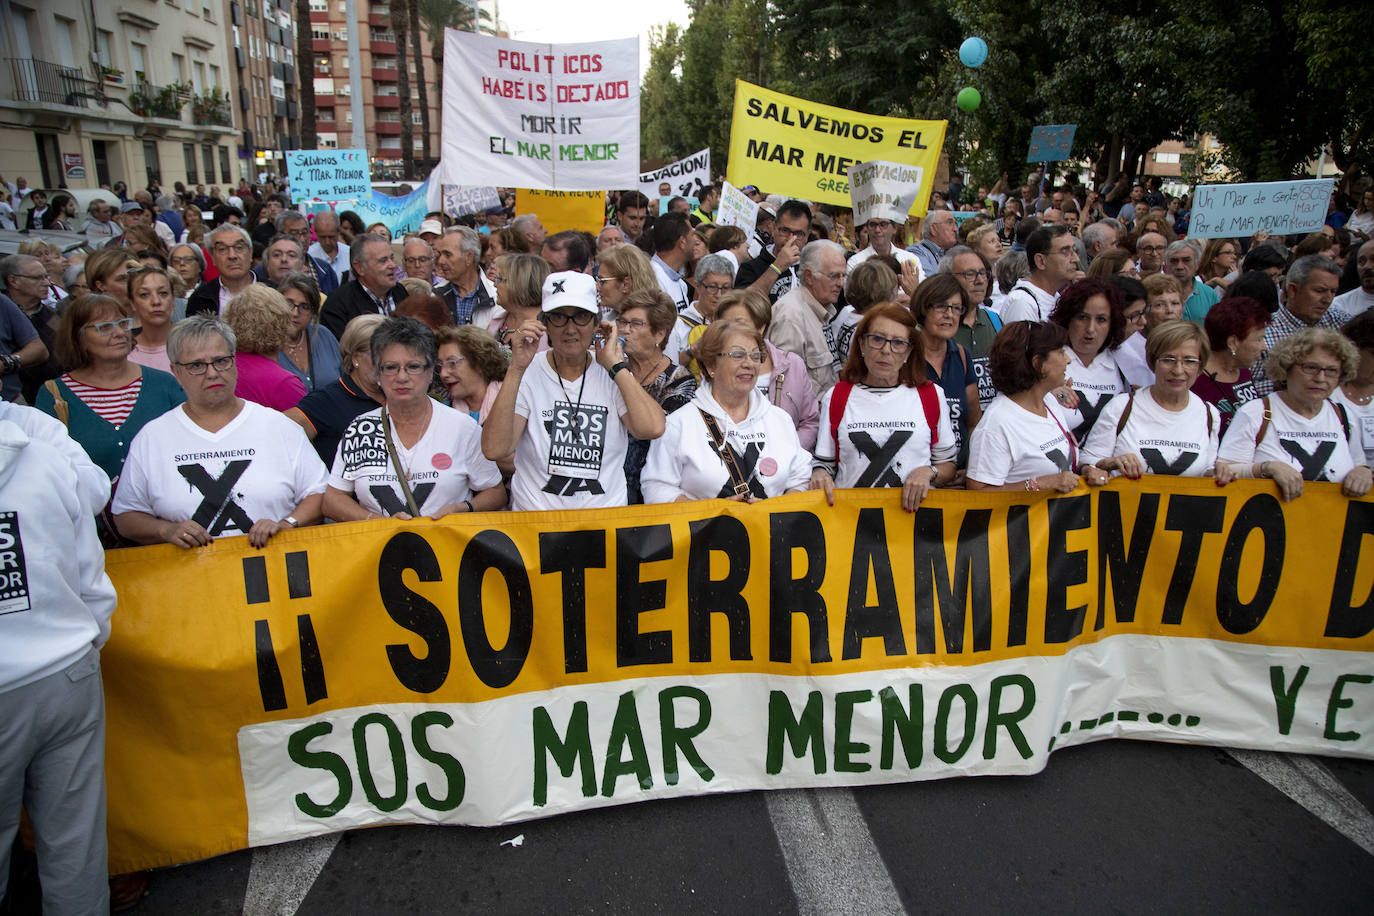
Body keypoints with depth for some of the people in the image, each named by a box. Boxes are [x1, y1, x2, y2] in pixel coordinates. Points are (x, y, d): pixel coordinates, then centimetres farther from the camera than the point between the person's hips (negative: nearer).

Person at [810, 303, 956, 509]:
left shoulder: (931, 395, 8)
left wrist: (927, 473, -6)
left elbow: (949, 464, 14)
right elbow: (824, 461, 12)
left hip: (914, 509, -1)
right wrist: (819, 474, -10)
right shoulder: (835, 397, 9)